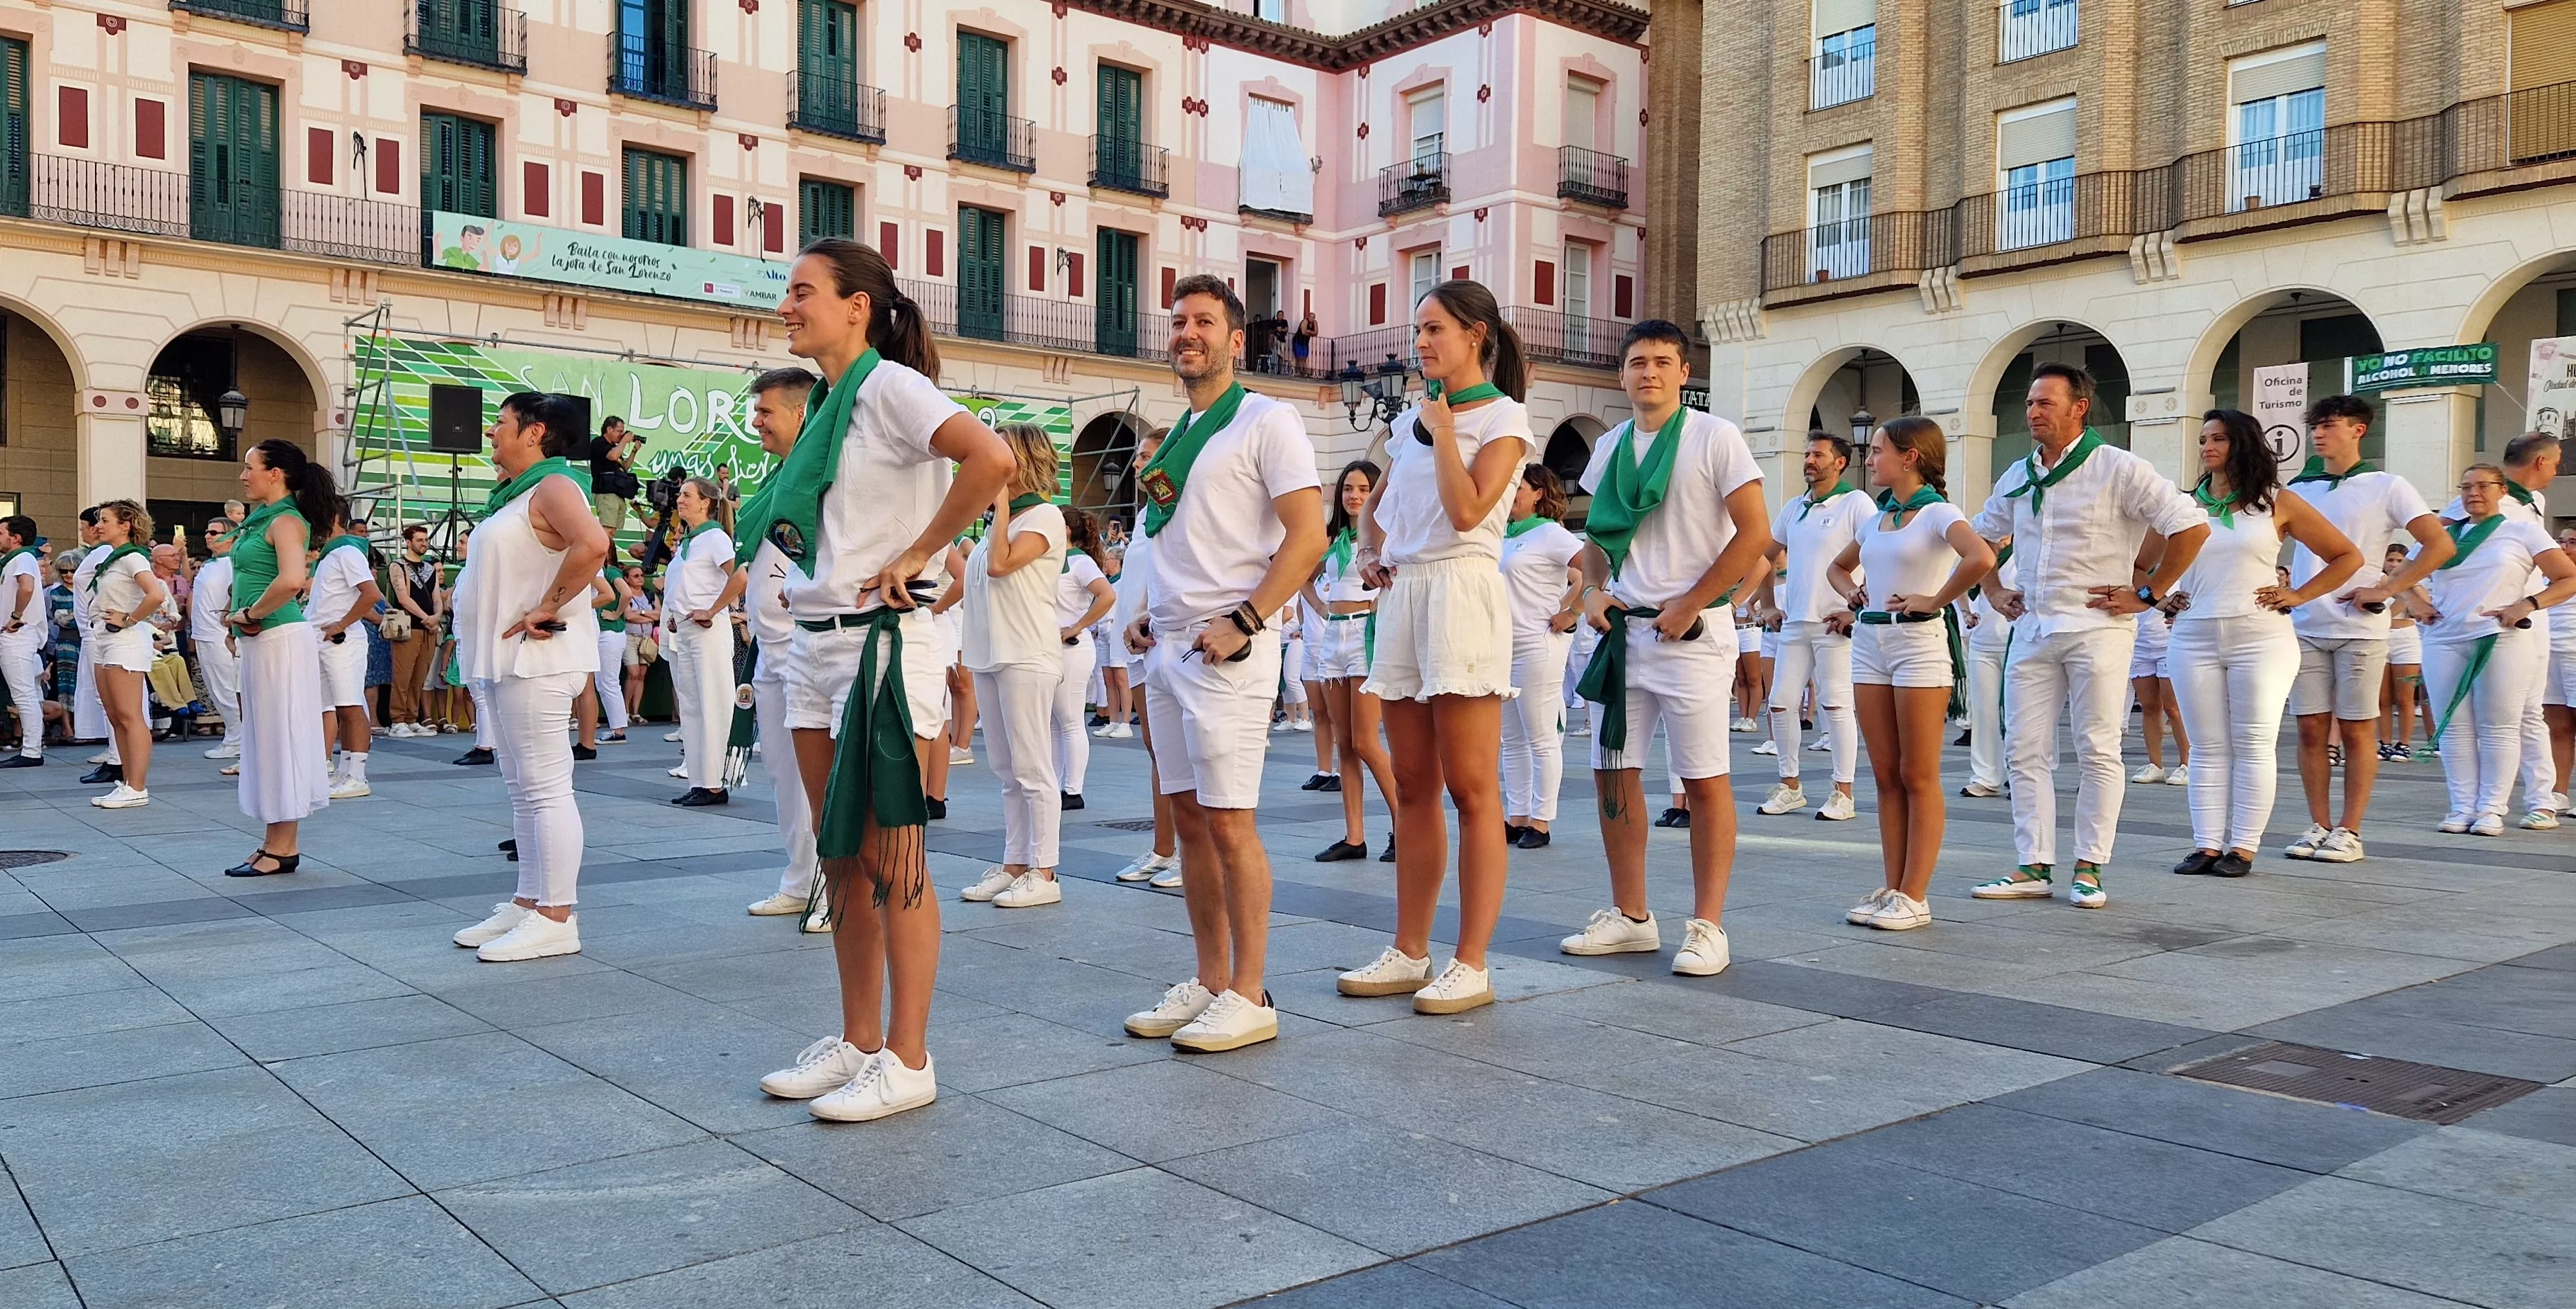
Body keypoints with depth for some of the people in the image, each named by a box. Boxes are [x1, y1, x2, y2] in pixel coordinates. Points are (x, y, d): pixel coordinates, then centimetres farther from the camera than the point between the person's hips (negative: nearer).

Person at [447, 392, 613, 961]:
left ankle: (557, 919, -6)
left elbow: (593, 544, -30)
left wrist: (549, 607, -24)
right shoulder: (515, 492, 19)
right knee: (522, 789, 13)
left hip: (538, 658, -11)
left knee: (546, 787, -9)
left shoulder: (553, 487, -12)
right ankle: (529, 902, 20)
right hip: (506, 658, 11)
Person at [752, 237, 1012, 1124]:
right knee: (841, 858, 13)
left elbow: (992, 460, -27)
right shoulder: (827, 402, 16)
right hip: (813, 643, 9)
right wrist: (801, 583, 12)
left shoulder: (889, 386, -11)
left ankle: (907, 1061, 6)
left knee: (892, 862, -3)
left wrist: (916, 555, -20)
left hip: (881, 643, -9)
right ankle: (857, 1043, 23)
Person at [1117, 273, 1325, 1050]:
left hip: (1226, 646, -8)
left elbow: (1308, 535, -13)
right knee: (1189, 818, 10)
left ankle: (1249, 999, 0)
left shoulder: (1266, 422, -5)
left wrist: (1244, 621, -19)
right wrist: (1150, 614, 12)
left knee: (1229, 822, -8)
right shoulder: (1173, 438, 19)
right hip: (1169, 646, 8)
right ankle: (1208, 983, 18)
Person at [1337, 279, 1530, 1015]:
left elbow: (1467, 511, -16)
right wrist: (1370, 554, 12)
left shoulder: (1504, 417, -1)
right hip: (1402, 595, 7)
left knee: (1471, 790, -6)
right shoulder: (1409, 420, 18)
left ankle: (1472, 965, -2)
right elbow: (1376, 505, 31)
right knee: (1412, 789, 9)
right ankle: (1409, 954, 15)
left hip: (1461, 591, -7)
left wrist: (1442, 427, -7)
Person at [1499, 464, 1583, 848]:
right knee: (1511, 741, 11)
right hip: (1502, 647, 9)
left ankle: (1540, 823, 3)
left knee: (1541, 740, -2)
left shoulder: (1550, 534, -8)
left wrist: (1570, 614, -14)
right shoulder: (1504, 536, 14)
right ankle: (1516, 818, 17)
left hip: (1537, 647, -9)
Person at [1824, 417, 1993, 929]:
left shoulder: (1938, 513, -7)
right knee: (1886, 776, 8)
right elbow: (1838, 567, 32)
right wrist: (1853, 598, 13)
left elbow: (1982, 559, -26)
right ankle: (1891, 889, 14)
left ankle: (1915, 897, 1)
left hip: (1920, 642, -7)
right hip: (1869, 642, 7)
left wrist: (1934, 600, -16)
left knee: (1918, 777, -3)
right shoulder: (1876, 518, 15)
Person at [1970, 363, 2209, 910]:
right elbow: (1980, 537, 29)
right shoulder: (2017, 477, 12)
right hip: (2032, 630, 6)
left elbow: (2192, 527, -12)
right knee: (2025, 751, 4)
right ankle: (2034, 868, 10)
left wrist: (2148, 595, -11)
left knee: (2098, 752, 1)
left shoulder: (2118, 469, -8)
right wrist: (1995, 592, 17)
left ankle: (2089, 869, 8)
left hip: (2096, 628, -6)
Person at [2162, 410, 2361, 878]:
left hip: (2260, 638, -2)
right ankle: (2207, 845, 7)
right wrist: (2162, 597, 6)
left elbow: (2348, 556, 7)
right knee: (2207, 748, 4)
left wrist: (2298, 596, -1)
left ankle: (2243, 847, 2)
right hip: (2195, 640, 3)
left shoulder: (2278, 503, 4)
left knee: (2254, 746, -2)